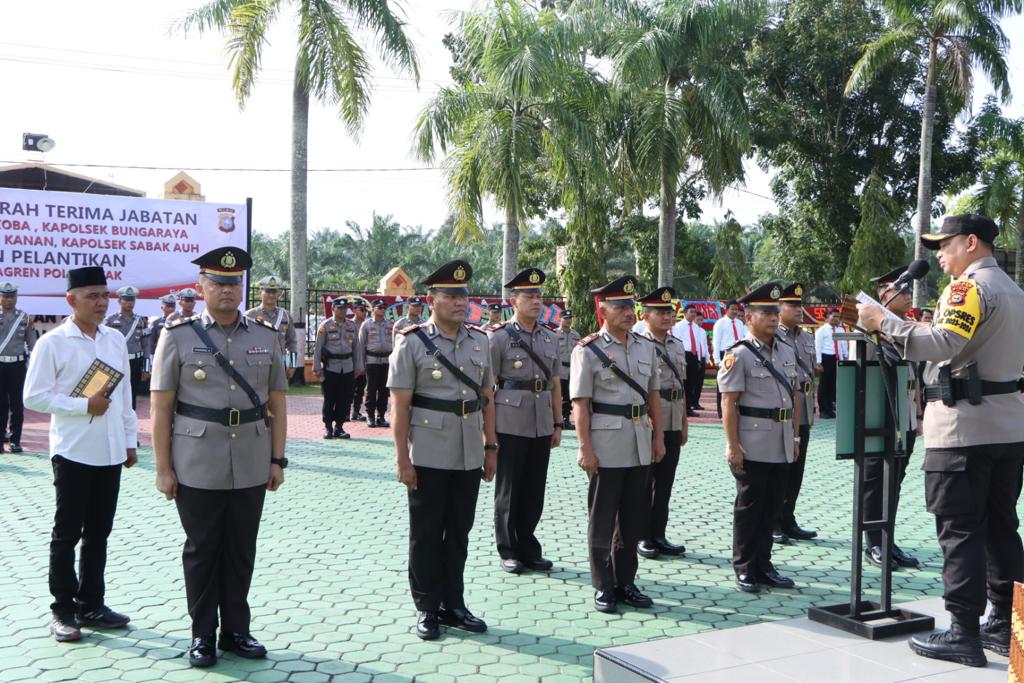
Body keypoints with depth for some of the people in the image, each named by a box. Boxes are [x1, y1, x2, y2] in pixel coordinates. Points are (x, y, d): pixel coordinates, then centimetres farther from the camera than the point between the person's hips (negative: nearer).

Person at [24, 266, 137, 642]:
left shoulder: (116, 339, 9)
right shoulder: (52, 343, -8)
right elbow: (34, 397, -10)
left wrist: (130, 439, 13)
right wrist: (84, 406, -16)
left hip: (111, 452, 5)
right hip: (73, 452, -5)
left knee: (99, 532, 12)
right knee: (67, 533, 4)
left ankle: (91, 605, 24)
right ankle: (63, 611, 16)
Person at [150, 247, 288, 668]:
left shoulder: (267, 337, 6)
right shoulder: (178, 336, -1)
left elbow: (277, 405, 9)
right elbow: (161, 408, -3)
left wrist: (277, 460, 5)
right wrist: (163, 468, -6)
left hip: (251, 468, 3)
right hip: (197, 467, -2)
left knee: (241, 551, 11)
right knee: (201, 551, 8)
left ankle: (236, 631, 24)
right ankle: (203, 635, 21)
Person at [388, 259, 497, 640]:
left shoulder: (479, 340, 7)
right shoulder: (412, 342, -7)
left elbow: (487, 397, 12)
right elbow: (400, 405, -8)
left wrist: (491, 447, 9)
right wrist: (402, 459, -11)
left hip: (469, 456, 4)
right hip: (428, 458, -4)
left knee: (459, 533, 13)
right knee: (426, 536, 7)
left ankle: (453, 605, 26)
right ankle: (427, 609, 19)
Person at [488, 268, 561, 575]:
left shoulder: (551, 338, 10)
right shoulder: (498, 337, -6)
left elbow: (555, 384, 13)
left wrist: (557, 424, 10)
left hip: (542, 426, 5)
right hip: (510, 425, -5)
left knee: (534, 491, 11)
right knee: (508, 491, 6)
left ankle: (528, 548, 24)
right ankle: (509, 552, 18)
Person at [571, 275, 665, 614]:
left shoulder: (646, 347, 9)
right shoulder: (588, 350, -7)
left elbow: (653, 396, 14)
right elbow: (580, 404, -10)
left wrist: (658, 437, 10)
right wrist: (585, 448, -15)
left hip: (640, 446, 5)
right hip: (606, 448, -5)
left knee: (635, 518, 12)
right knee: (603, 521, 5)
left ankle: (626, 582, 25)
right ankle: (603, 588, 16)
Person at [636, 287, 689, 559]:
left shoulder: (678, 346, 13)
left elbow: (682, 386, 17)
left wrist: (684, 424, 15)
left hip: (673, 426, 6)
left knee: (665, 483, 11)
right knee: (643, 483, 3)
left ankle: (658, 535, 21)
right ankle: (641, 537, 14)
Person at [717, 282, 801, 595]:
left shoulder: (787, 352, 13)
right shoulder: (739, 355, -8)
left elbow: (794, 397, 18)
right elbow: (729, 403, -12)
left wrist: (795, 437, 14)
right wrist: (732, 445, -16)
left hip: (781, 446, 6)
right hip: (752, 446, -6)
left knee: (772, 507, 12)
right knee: (749, 507, 2)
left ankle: (763, 565, 23)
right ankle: (744, 570, 12)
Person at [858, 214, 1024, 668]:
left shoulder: (970, 286, -11)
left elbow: (942, 343, -26)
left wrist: (883, 321, -19)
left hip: (964, 427, -9)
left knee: (959, 530, -5)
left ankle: (963, 634, -3)